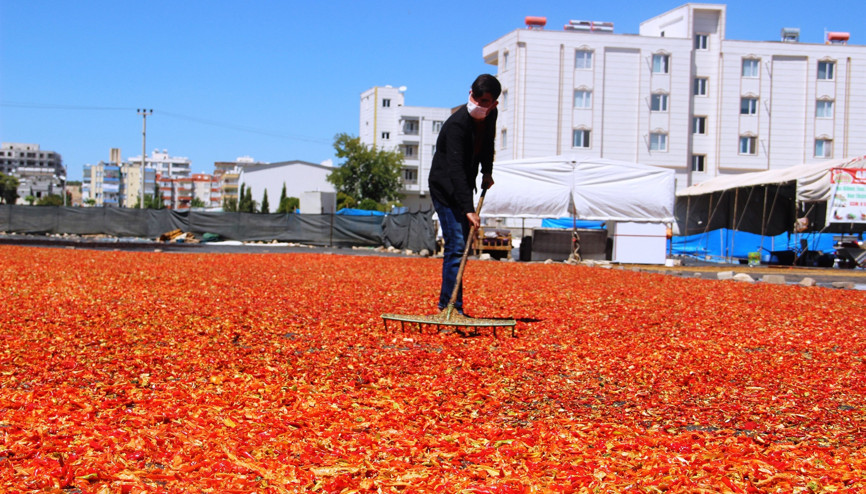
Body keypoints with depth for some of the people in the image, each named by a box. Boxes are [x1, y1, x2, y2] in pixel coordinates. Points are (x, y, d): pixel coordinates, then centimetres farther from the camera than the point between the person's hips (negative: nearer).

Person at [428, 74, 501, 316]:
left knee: (460, 247, 13)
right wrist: (468, 209, -42)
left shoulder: (490, 115, -4)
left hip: (464, 186, 9)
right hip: (445, 188, -9)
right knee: (457, 246, -16)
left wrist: (487, 171, 11)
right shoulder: (457, 124, -29)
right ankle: (452, 307, -14)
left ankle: (446, 303, 23)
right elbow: (456, 171, -36)